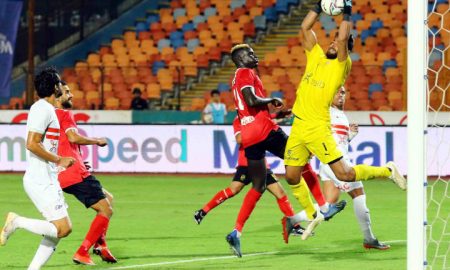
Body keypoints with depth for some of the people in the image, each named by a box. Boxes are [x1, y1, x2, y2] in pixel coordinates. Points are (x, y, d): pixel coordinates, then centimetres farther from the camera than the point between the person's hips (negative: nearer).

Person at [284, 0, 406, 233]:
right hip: (298, 126, 6)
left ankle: (387, 171, 12)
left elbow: (343, 39, -18)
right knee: (292, 176, 6)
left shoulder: (341, 65, -3)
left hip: (318, 128, -6)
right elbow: (305, 27, 15)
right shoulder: (315, 56, 14)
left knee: (344, 174, -11)